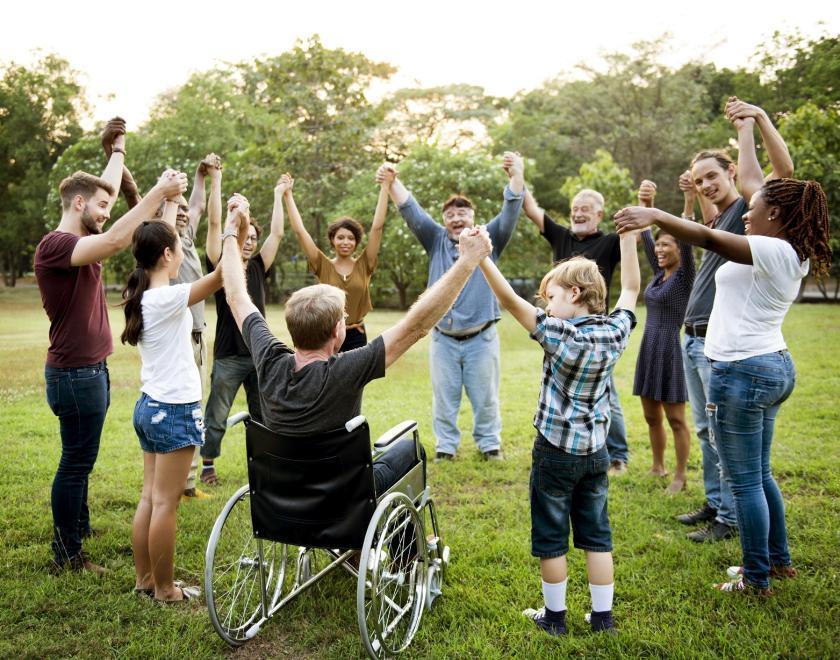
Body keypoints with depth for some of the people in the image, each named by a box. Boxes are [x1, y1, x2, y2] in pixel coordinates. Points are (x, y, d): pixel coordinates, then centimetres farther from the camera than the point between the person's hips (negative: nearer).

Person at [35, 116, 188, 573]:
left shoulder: (81, 240, 10)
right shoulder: (55, 245, -18)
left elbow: (106, 189, 23)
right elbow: (115, 242, -34)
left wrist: (119, 146, 32)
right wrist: (158, 192, -32)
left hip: (90, 369, 10)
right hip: (74, 373, -10)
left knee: (80, 459, 19)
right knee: (76, 462, -1)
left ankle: (79, 526, 33)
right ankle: (65, 554, 10)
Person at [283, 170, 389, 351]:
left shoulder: (364, 265, 1)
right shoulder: (324, 266, 0)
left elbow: (377, 227, -5)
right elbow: (299, 230, -5)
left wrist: (384, 187, -9)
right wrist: (287, 194, -6)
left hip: (356, 338, 1)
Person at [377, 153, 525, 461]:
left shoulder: (489, 240, 4)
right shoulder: (436, 240, 7)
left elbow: (510, 213, -9)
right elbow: (411, 212, -2)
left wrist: (517, 176, -26)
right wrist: (392, 182, -19)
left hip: (481, 338, -1)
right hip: (443, 339, 2)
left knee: (485, 397, 9)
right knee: (444, 397, 9)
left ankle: (490, 443, 24)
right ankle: (445, 446, 22)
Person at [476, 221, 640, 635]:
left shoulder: (561, 336, -19)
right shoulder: (615, 332, -4)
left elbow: (511, 302, -25)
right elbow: (631, 289, 10)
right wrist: (629, 236, 12)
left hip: (555, 451, -5)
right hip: (595, 452, 5)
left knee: (551, 537, 9)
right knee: (597, 535, 15)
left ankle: (555, 616, 21)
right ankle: (602, 616, 23)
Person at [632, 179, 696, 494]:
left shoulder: (685, 276, -7)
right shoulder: (659, 274, 10)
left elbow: (687, 238, -22)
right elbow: (645, 234, 8)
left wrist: (690, 198, -34)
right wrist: (645, 203, -5)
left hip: (671, 350, -7)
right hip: (648, 349, 7)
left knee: (675, 419, 0)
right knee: (651, 416, 15)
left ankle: (680, 477, 10)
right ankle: (658, 466, 29)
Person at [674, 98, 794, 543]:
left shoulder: (747, 209, -6)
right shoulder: (718, 220, 19)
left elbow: (783, 170, -21)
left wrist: (760, 118, -27)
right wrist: (695, 196, 27)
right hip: (692, 338, 9)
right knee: (705, 429, 15)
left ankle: (730, 517, 6)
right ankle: (714, 503, 26)